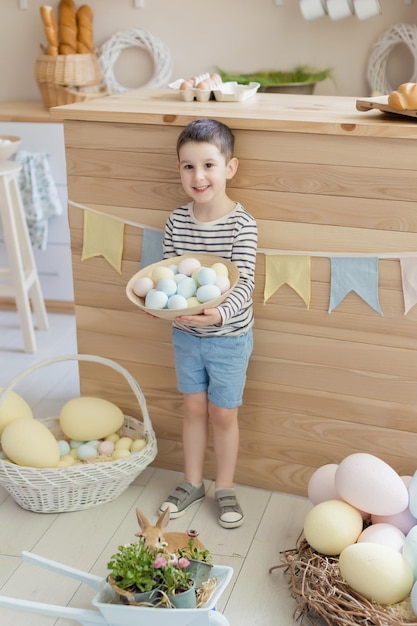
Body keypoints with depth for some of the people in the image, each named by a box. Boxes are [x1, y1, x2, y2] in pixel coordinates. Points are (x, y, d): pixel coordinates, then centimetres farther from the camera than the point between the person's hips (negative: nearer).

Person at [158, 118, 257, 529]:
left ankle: (225, 489, 31)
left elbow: (244, 282, -24)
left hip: (228, 337, -3)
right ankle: (192, 483, 36)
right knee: (193, 408, 18)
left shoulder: (241, 224, -19)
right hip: (185, 334, 4)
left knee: (223, 414, 11)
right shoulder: (176, 222, -6)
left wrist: (221, 312, -43)